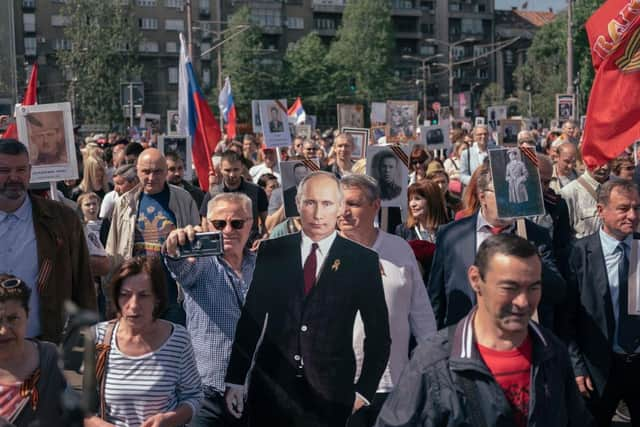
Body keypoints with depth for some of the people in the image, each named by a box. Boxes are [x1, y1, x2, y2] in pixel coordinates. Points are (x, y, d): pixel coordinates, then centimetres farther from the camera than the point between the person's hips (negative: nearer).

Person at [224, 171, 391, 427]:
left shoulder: (362, 260, -3)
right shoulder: (271, 251, 1)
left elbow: (378, 334, 1)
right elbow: (251, 319, 3)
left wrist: (364, 391, -2)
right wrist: (235, 379, 3)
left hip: (331, 394, -1)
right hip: (270, 386, 1)